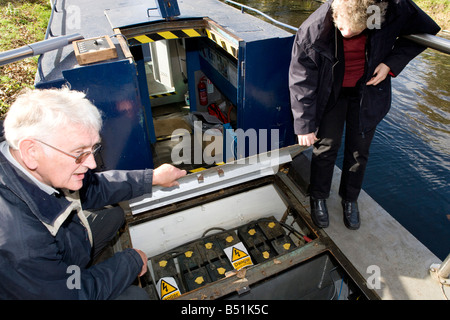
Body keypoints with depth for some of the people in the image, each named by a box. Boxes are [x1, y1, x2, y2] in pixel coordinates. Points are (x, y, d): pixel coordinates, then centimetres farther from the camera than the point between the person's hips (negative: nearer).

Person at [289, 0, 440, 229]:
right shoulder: (313, 29, -28)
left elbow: (425, 31, -2)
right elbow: (301, 82, -20)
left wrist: (393, 62, -19)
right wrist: (304, 126, -16)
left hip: (368, 91, 2)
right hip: (330, 92, -1)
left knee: (359, 150, 9)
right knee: (325, 147, 0)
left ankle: (350, 200, 32)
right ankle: (318, 198, 25)